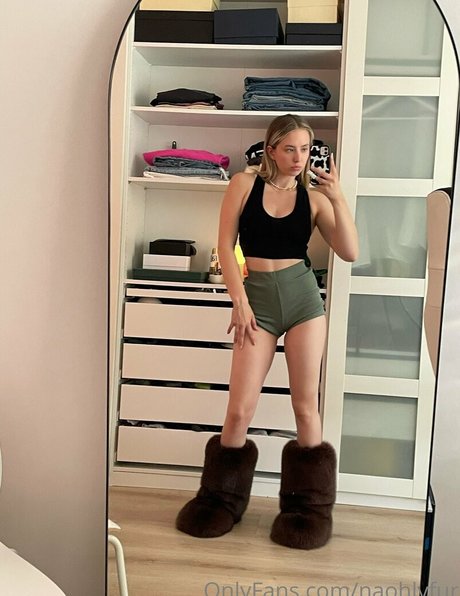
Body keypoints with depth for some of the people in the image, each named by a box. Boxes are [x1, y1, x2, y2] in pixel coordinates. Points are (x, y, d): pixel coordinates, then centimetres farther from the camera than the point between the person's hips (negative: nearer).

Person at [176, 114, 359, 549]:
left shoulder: (314, 197, 7)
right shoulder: (244, 184, 5)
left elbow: (350, 252, -3)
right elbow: (225, 245, 0)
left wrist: (337, 197, -11)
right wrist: (239, 300, -8)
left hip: (303, 296, 1)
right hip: (257, 297, -1)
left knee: (305, 405, 4)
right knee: (240, 409, -2)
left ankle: (309, 505, 21)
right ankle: (221, 499, 21)